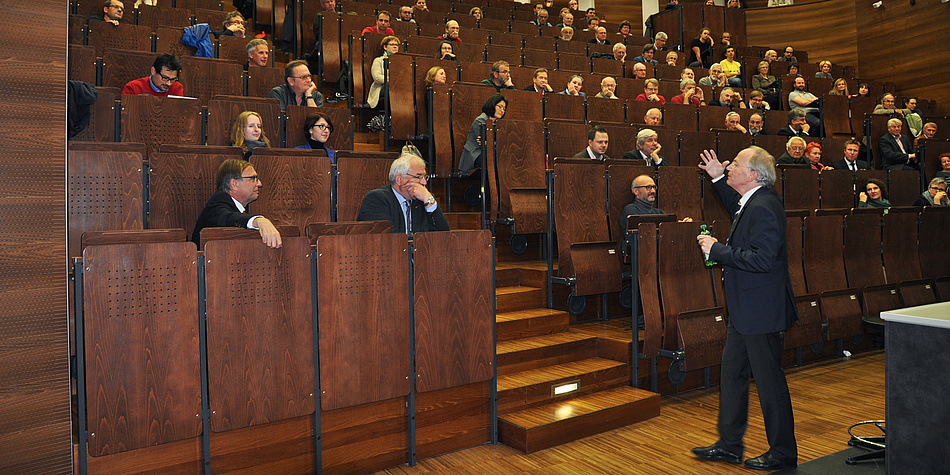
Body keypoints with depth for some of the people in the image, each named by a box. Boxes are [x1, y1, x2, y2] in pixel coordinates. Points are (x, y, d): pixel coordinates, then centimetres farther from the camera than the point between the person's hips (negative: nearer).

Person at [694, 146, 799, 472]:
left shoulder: (763, 208, -23)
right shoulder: (753, 201, 9)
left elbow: (761, 260, -29)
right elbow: (737, 208, 34)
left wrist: (717, 250, -21)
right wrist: (718, 179, 25)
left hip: (760, 310, -11)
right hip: (745, 309, 11)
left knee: (769, 379, 3)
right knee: (731, 372, 16)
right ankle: (729, 445, 29)